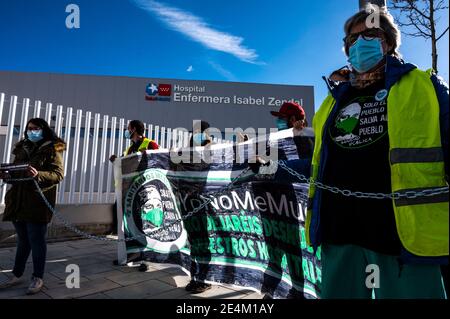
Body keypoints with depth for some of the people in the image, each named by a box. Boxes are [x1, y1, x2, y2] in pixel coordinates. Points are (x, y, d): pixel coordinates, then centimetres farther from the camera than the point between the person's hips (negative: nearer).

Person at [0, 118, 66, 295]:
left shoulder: (52, 149, -3)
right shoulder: (21, 149, 17)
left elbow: (59, 174, -12)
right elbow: (15, 174, 22)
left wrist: (38, 174, -27)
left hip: (37, 202, -6)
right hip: (18, 201, 6)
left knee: (36, 240, 0)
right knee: (23, 240, 16)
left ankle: (38, 278, 10)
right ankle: (17, 275, 28)